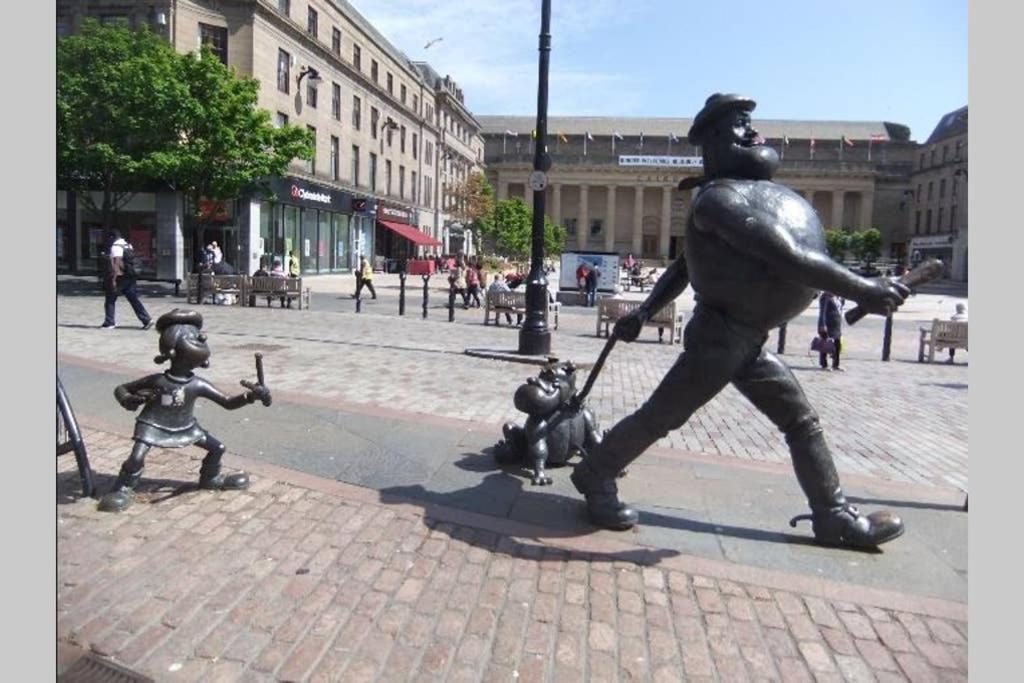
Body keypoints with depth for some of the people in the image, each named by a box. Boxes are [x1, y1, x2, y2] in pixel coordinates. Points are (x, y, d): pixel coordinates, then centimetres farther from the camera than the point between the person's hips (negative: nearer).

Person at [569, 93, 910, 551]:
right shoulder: (720, 199, -18)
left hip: (745, 339, 10)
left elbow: (686, 263, 16)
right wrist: (860, 290, -26)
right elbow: (787, 256, -29)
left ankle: (834, 517, 26)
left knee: (801, 420, 14)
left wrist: (643, 312, 15)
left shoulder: (755, 194, 14)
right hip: (720, 337, -10)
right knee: (660, 416, -1)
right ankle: (595, 477, 18)